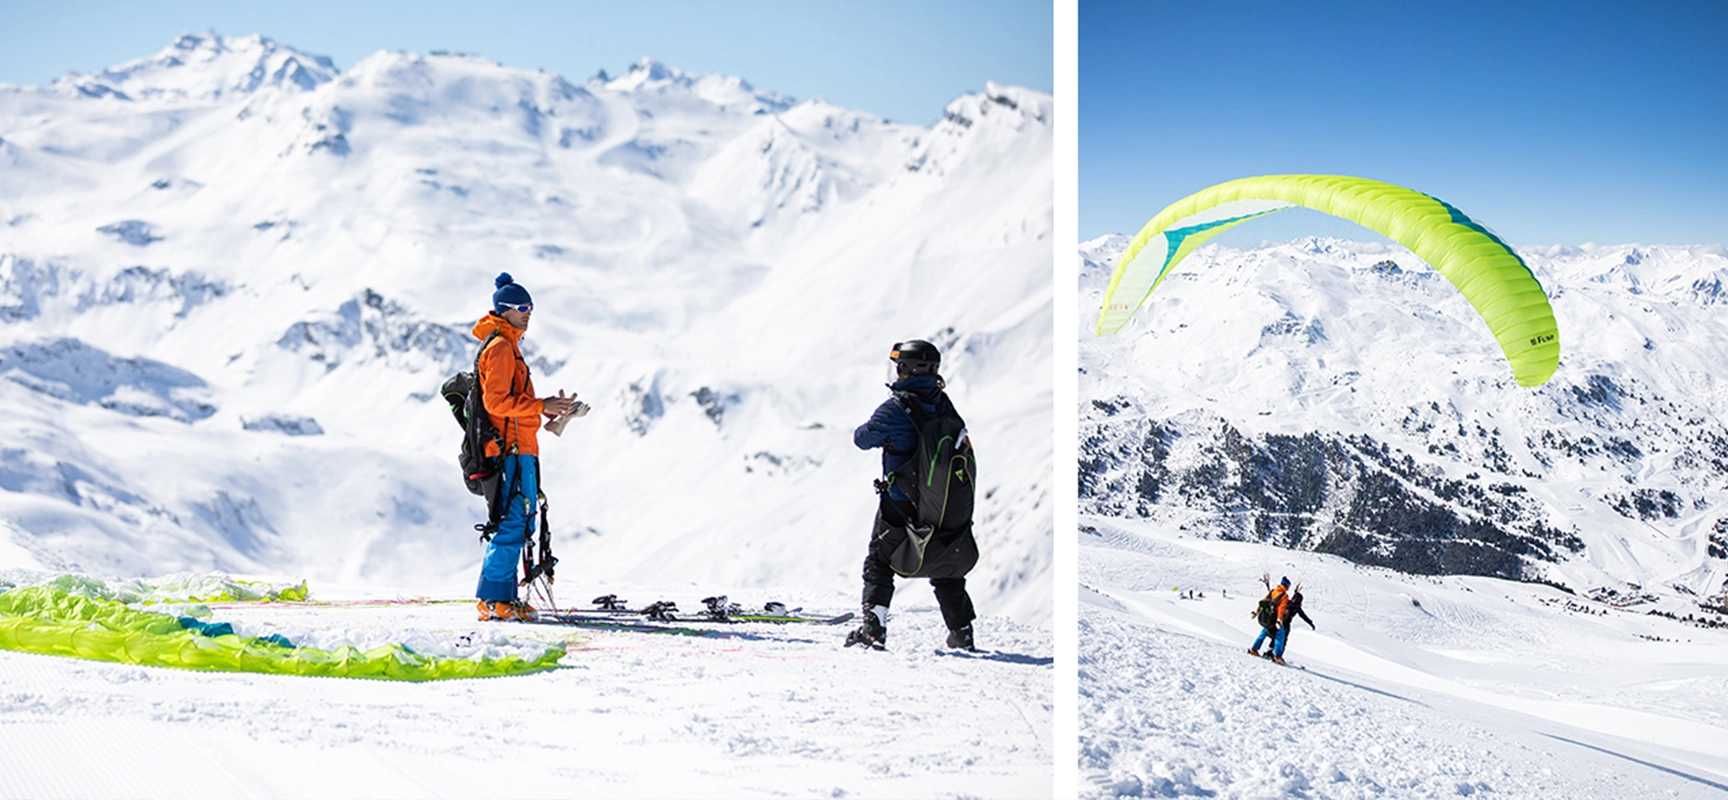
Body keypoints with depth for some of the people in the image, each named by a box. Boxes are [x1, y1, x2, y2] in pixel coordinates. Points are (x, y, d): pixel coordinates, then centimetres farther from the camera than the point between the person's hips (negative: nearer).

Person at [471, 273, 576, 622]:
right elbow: (497, 402, -19)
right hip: (512, 449, -11)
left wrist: (544, 408, 13)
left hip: (516, 449, 11)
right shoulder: (500, 347, -11)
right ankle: (493, 599, -9)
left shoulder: (507, 345, 22)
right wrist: (541, 406, -18)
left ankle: (502, 596, 15)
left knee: (517, 522, 12)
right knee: (513, 522, -11)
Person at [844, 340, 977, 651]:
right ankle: (962, 631, 21)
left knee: (879, 564, 5)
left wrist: (866, 430, 15)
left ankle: (873, 627, -6)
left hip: (900, 503, -5)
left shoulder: (896, 408, -16)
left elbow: (863, 439, -5)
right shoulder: (943, 406, 2)